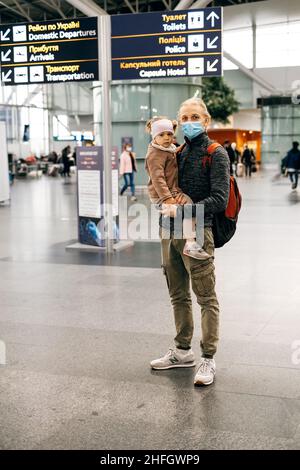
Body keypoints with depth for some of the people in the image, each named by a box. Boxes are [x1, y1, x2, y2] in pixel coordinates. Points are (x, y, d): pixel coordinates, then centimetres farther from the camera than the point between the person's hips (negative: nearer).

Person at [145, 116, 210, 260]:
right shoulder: (155, 154, -15)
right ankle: (190, 244, -32)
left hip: (173, 191, 11)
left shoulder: (170, 150, 17)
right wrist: (167, 197, -31)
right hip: (161, 196, -11)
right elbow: (157, 178, -24)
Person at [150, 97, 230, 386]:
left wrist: (186, 210, -22)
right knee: (178, 296, 15)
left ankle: (208, 359, 7)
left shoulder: (216, 154, -5)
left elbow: (219, 199, -13)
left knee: (206, 298, -1)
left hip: (196, 232, -7)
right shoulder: (179, 152, 14)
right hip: (170, 232, 7)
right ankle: (182, 352, 28)